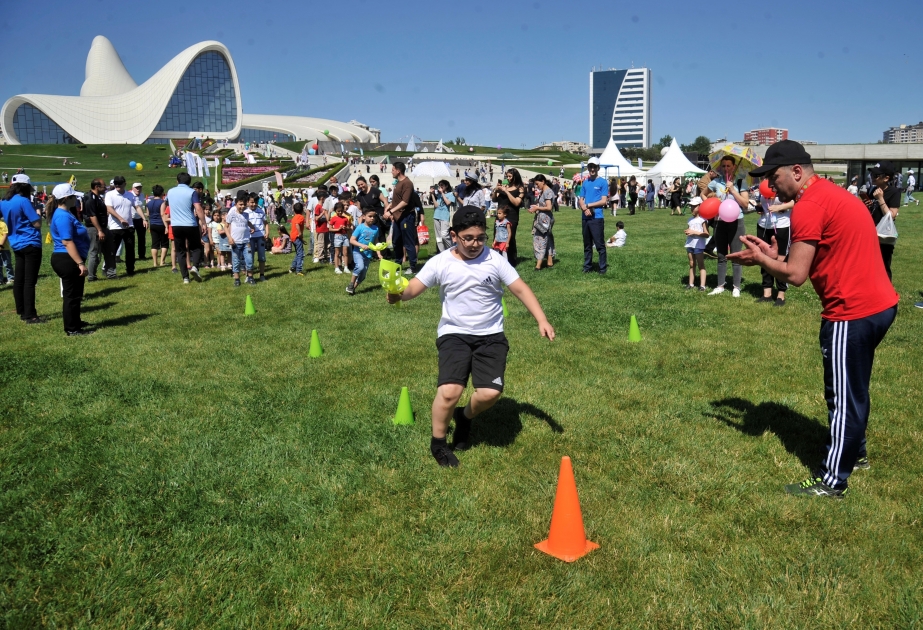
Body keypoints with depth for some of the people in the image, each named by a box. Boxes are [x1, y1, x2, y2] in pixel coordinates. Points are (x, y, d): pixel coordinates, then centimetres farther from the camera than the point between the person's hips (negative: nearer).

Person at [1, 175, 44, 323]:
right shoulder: (23, 201, -14)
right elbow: (37, 224, -16)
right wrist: (38, 214, 2)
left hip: (17, 245, 8)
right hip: (31, 245, -8)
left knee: (19, 280, 13)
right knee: (30, 281, -7)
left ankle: (22, 312, 22)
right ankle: (30, 316, -6)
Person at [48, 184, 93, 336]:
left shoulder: (65, 214, 14)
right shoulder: (63, 216, -19)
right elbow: (67, 242, -25)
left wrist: (79, 262, 26)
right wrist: (80, 263, -26)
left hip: (69, 260, 11)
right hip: (67, 260, -11)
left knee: (74, 293, 20)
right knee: (71, 294, -4)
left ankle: (75, 322, 32)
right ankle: (72, 329, 3)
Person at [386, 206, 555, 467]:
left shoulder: (494, 260, -4)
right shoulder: (440, 263, -6)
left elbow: (521, 289, -2)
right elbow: (413, 288, -11)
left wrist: (542, 320, -11)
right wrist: (398, 295, -35)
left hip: (491, 335, 2)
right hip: (454, 334, -1)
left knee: (490, 393, -15)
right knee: (449, 391, -21)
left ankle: (465, 417, 23)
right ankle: (438, 442, 9)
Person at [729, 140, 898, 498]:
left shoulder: (809, 206, -17)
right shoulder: (832, 194, 15)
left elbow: (796, 275, -19)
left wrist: (761, 259, -2)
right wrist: (774, 255, 8)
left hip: (854, 312, -10)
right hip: (878, 304, 10)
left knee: (843, 397, 1)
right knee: (852, 390, 24)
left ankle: (832, 481, 13)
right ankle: (855, 453, 41)